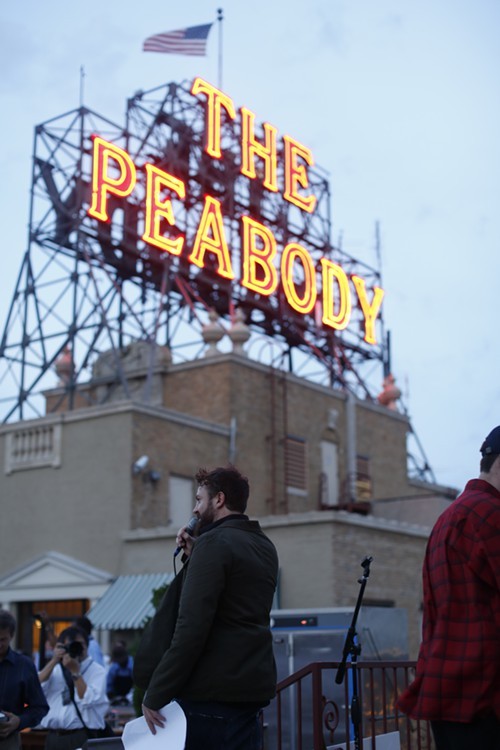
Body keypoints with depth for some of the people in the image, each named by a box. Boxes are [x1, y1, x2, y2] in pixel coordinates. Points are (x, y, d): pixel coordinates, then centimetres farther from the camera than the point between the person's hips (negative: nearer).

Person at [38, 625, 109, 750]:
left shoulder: (97, 671, 2)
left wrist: (75, 671, -13)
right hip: (54, 737, 4)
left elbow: (88, 700, -12)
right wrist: (53, 661, -5)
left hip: (82, 738, -4)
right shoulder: (54, 669, 16)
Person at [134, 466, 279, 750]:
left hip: (211, 694, -8)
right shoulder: (265, 545, 14)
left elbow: (191, 627, -20)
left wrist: (155, 694, -15)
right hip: (254, 687, 8)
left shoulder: (214, 542, -12)